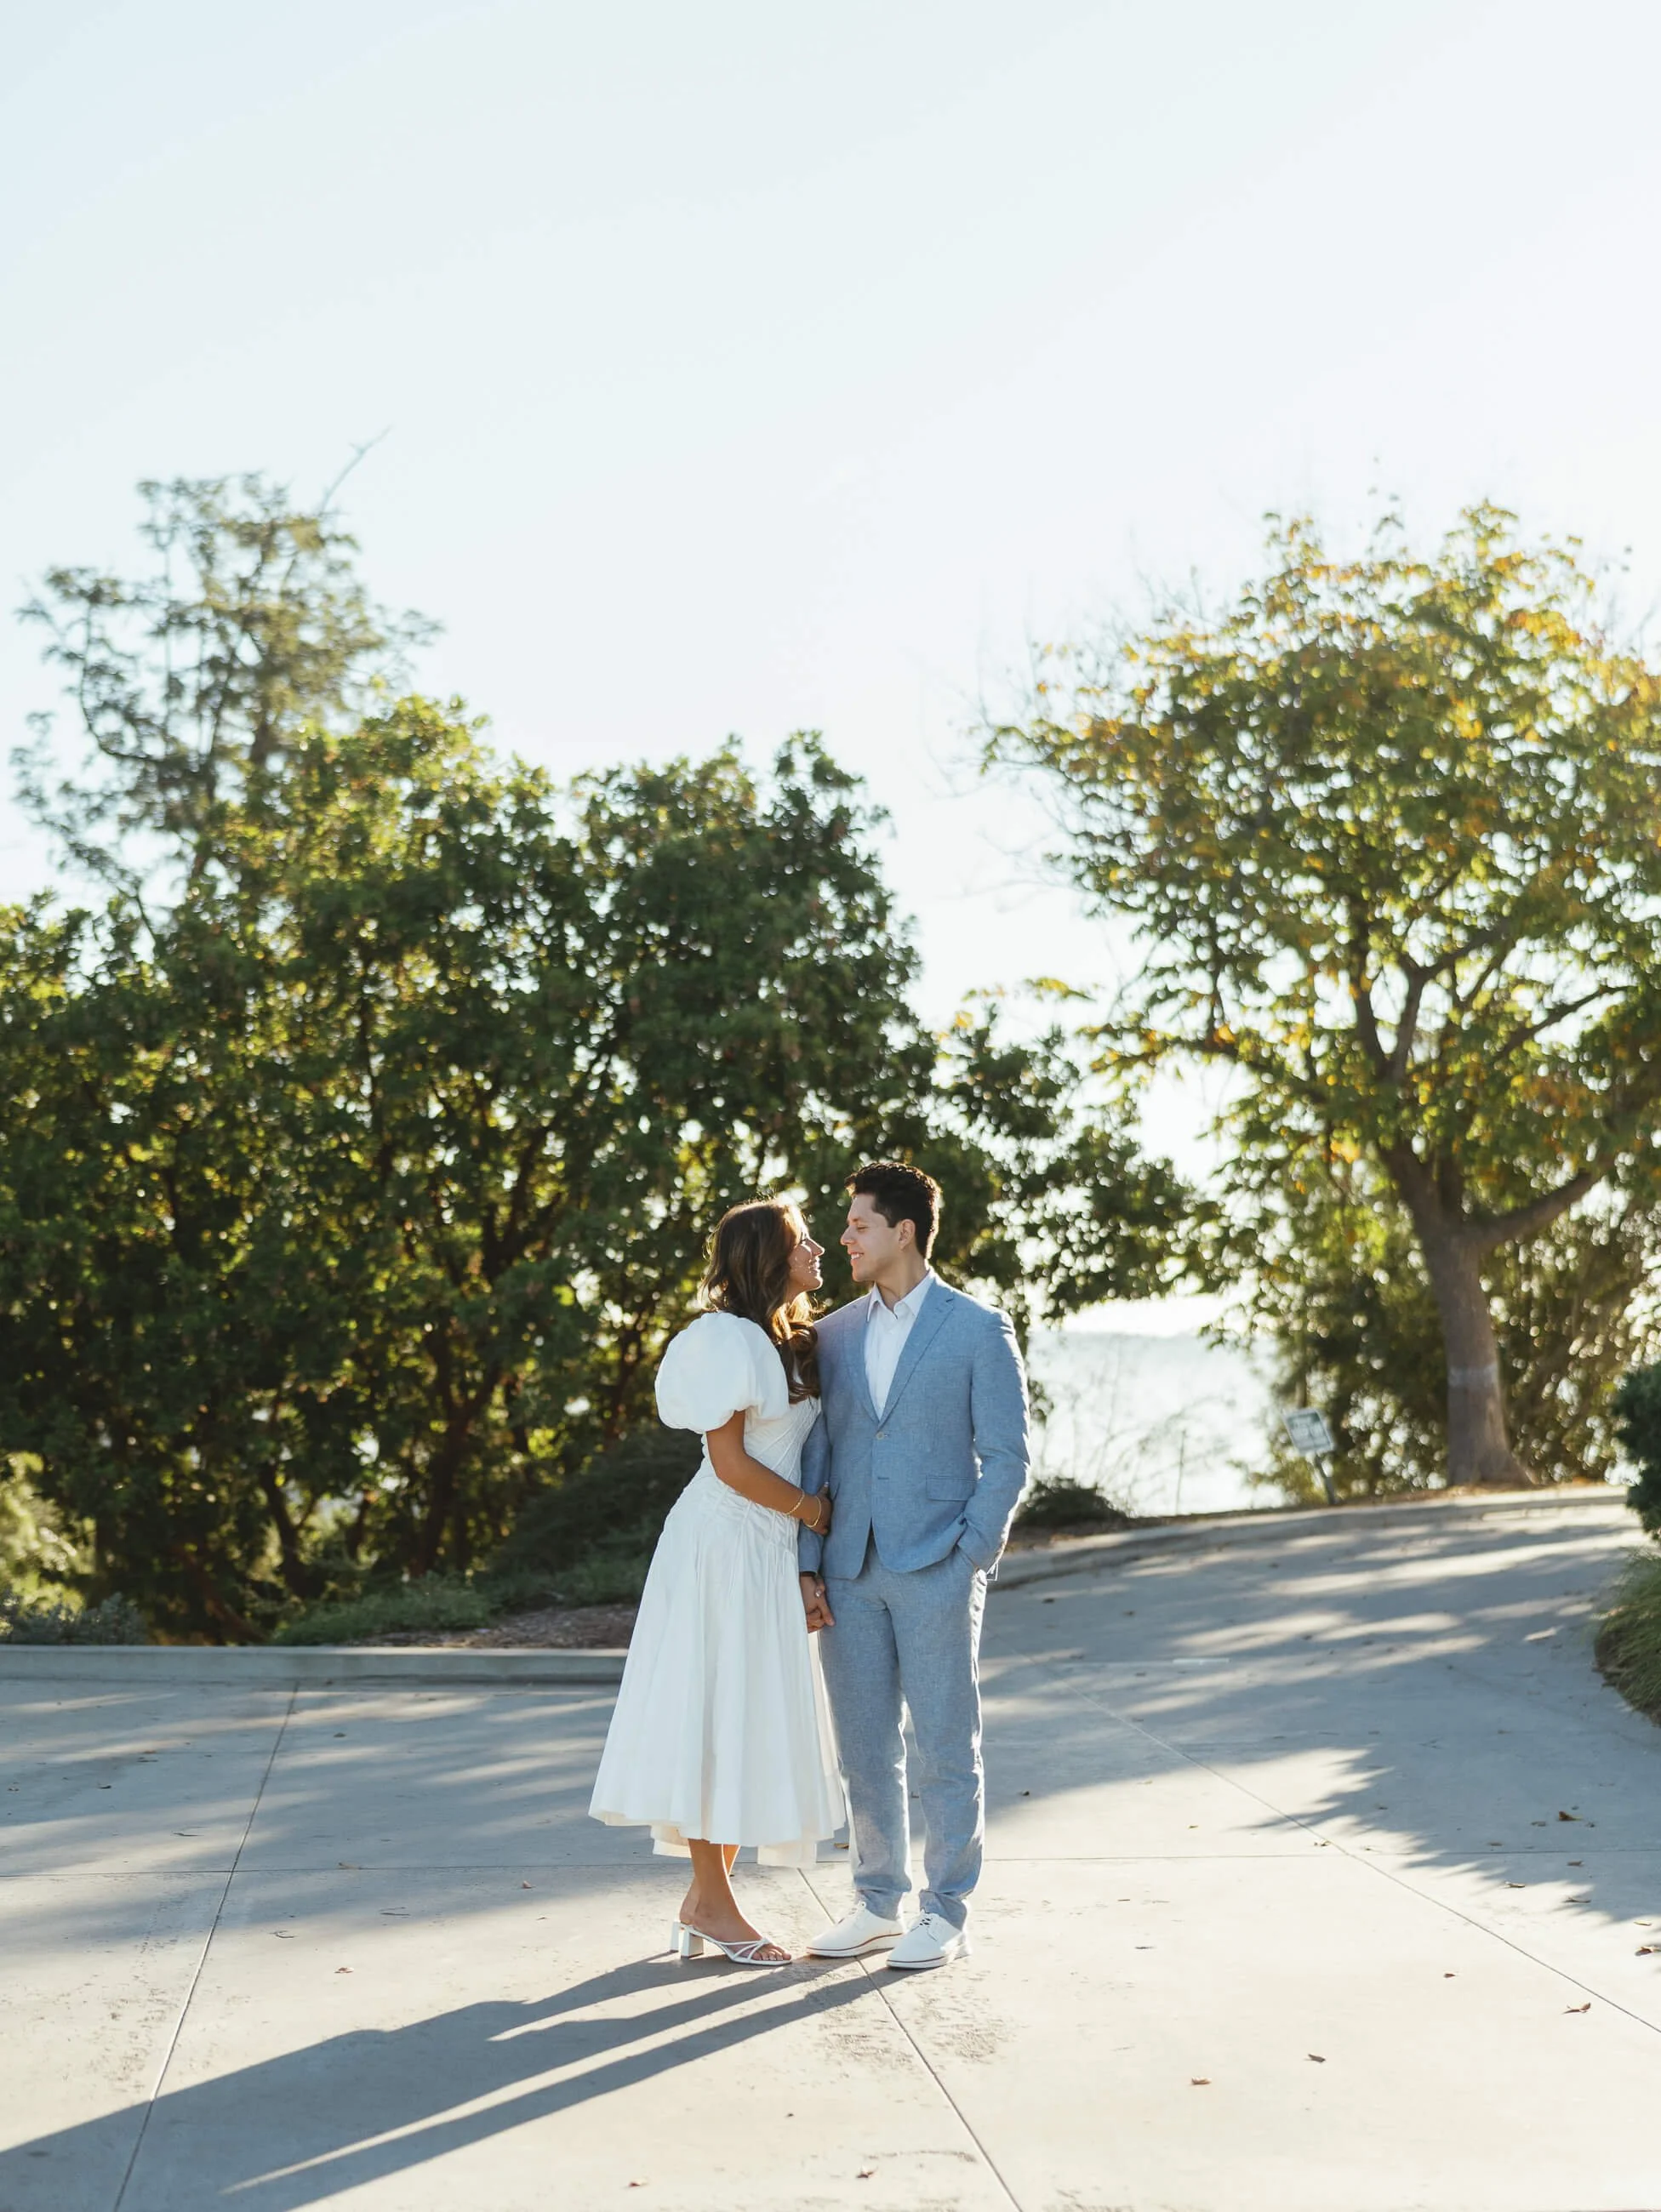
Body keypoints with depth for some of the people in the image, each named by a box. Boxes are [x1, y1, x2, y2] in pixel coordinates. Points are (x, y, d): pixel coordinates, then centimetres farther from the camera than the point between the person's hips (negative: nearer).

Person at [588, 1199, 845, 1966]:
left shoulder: (792, 1343, 14)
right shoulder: (728, 1339, -13)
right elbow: (728, 1459, -16)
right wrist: (810, 1508, -8)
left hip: (770, 1553, 9)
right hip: (721, 1547, -9)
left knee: (755, 1722, 10)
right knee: (713, 1715, -2)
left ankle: (704, 1898, 16)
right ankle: (713, 1903, 6)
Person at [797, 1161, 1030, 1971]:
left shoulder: (978, 1331, -2)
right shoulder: (835, 1334, 11)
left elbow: (1007, 1457, -4)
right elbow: (817, 1456, 11)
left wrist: (967, 1561, -10)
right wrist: (807, 1565, 3)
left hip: (935, 1571, -5)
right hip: (851, 1575, 5)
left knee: (945, 1751, 2)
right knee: (865, 1750, 10)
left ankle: (946, 1913, 13)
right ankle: (877, 1905, 22)